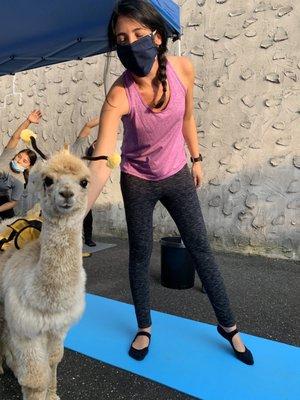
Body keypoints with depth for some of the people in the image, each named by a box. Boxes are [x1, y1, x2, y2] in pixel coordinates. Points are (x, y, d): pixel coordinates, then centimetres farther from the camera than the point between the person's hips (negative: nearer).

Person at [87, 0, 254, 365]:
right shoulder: (118, 96, -26)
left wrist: (196, 159, 11)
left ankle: (228, 326, 29)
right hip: (137, 182, -2)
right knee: (139, 255, 10)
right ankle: (144, 327, 35)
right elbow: (100, 164, -37)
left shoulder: (183, 69, -16)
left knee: (201, 249, 8)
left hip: (177, 176, 3)